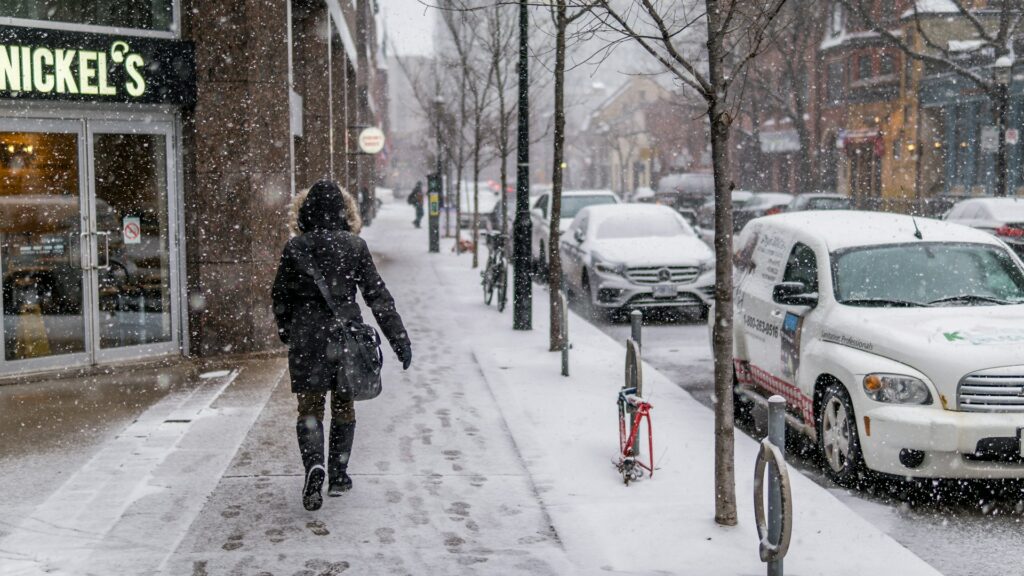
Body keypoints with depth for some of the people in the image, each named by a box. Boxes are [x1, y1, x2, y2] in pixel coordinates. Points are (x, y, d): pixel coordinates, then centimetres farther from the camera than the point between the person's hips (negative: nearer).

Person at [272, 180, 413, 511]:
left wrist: (285, 332, 23)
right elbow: (377, 295, -5)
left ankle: (314, 464, -19)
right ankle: (338, 475, 20)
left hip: (306, 339, 0)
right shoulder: (354, 246, -3)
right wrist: (399, 338, -3)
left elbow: (281, 297, 5)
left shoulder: (295, 248, -2)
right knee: (343, 407, 15)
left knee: (309, 409, 5)